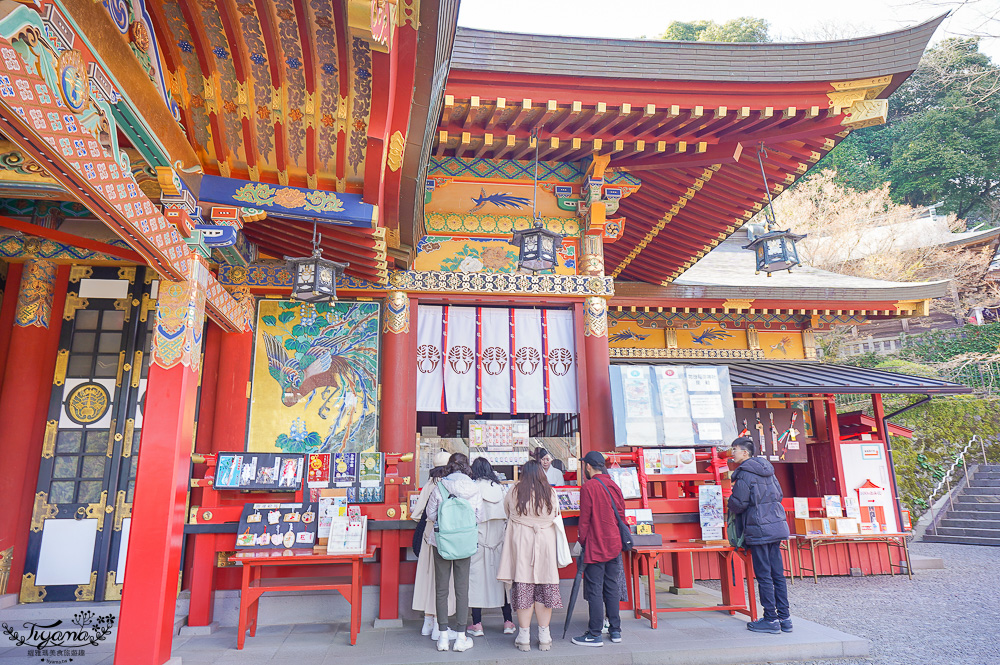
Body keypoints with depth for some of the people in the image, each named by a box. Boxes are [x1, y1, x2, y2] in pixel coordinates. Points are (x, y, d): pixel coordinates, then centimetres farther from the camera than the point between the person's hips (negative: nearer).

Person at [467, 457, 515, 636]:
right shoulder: (502, 488, 3)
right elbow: (509, 514, 7)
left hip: (478, 539, -4)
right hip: (500, 539, 4)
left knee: (476, 576, 5)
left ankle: (477, 624, 9)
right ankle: (508, 622, 17)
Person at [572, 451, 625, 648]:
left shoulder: (588, 487, -13)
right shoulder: (614, 486, 7)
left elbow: (584, 519, -13)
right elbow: (621, 516, 13)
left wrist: (582, 541, -2)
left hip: (595, 547, -7)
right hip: (614, 546, 7)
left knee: (594, 591, 0)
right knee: (611, 588, 14)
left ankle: (595, 635, 4)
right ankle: (615, 631, 20)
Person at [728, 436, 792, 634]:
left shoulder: (745, 473, -12)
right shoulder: (767, 470, 12)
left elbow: (739, 504, -12)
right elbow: (778, 495, 20)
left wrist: (731, 504, 9)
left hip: (759, 529, -8)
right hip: (777, 525, 8)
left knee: (763, 575, -1)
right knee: (777, 573, 11)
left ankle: (771, 620, 4)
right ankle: (784, 617, 16)